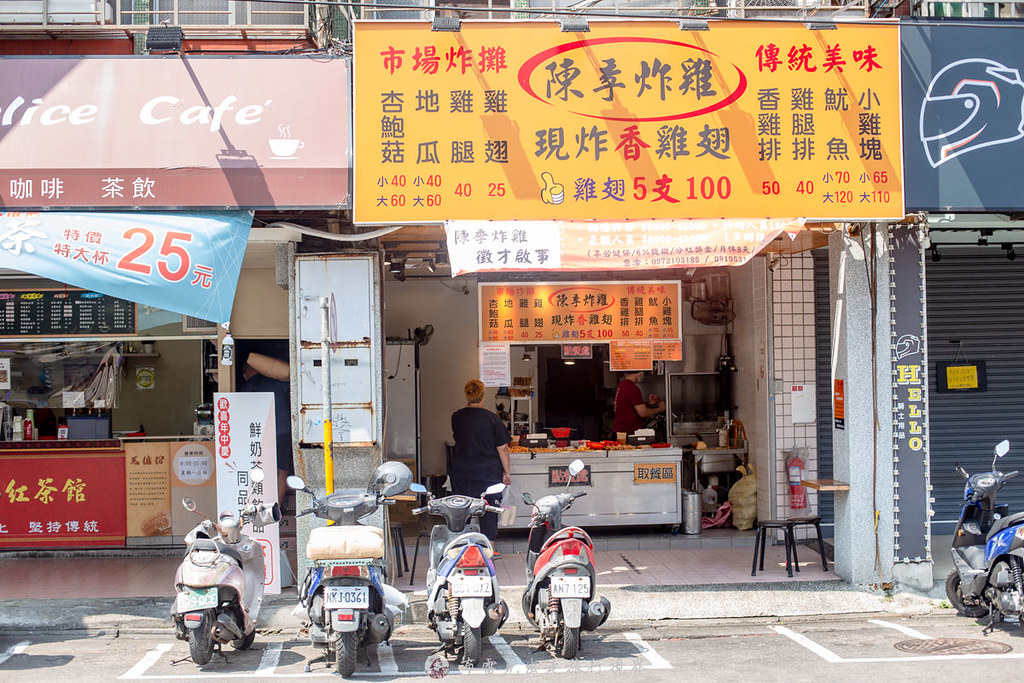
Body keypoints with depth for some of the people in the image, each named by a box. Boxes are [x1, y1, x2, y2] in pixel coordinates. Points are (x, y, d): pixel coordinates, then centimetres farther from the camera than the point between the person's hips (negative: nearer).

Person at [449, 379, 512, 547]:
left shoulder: (456, 417, 0)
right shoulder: (491, 418, -9)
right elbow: (502, 448, -8)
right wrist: (507, 472, 2)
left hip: (461, 472, 3)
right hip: (488, 473, -3)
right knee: (489, 511, 6)